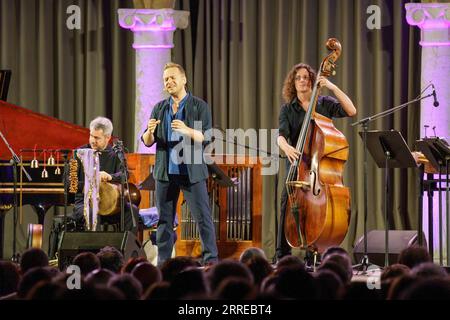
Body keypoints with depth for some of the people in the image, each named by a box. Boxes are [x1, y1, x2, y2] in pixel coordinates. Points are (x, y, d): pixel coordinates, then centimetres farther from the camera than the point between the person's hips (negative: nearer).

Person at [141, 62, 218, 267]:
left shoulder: (199, 107, 0)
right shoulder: (159, 108, 12)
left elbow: (207, 138, -9)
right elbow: (147, 142, 9)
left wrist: (187, 131, -26)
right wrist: (150, 131, -14)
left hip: (192, 172, -4)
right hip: (165, 172, 4)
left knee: (203, 216, -6)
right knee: (164, 219, 5)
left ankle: (210, 259, -3)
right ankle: (163, 262, 10)